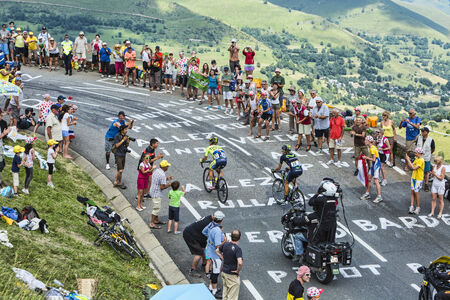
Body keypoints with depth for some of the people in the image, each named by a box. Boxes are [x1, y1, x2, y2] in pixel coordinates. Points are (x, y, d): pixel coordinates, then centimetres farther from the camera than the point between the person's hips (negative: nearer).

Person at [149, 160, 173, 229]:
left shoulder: (156, 171, 4)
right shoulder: (162, 175, -25)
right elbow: (162, 187, -25)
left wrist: (167, 179, 16)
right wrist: (168, 185, -7)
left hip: (153, 191, 10)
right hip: (157, 194, -10)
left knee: (157, 207, 23)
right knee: (156, 208, 0)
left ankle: (157, 220, 38)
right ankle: (152, 224, 6)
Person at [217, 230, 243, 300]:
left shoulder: (225, 244, -3)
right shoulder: (237, 249, -25)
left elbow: (217, 251, 16)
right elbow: (240, 262, -38)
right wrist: (238, 271, -20)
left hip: (224, 272, 7)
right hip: (232, 275, -7)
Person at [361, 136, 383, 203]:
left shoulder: (372, 149, -21)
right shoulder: (371, 147, 9)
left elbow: (373, 159, -22)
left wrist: (366, 157, -13)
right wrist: (366, 157, 7)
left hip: (376, 165, -10)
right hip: (373, 165, 10)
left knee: (376, 180, -9)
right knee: (369, 179, 15)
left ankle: (379, 196, -6)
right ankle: (367, 194, 26)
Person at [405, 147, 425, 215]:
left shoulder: (421, 160, -18)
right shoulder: (416, 159, 10)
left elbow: (414, 168, -24)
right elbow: (410, 166, 11)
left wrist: (408, 160, -20)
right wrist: (406, 160, -1)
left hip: (418, 179, -8)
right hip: (413, 177, 8)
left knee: (416, 192, -3)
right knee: (412, 192, 6)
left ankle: (418, 208, 8)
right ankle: (411, 207, 8)